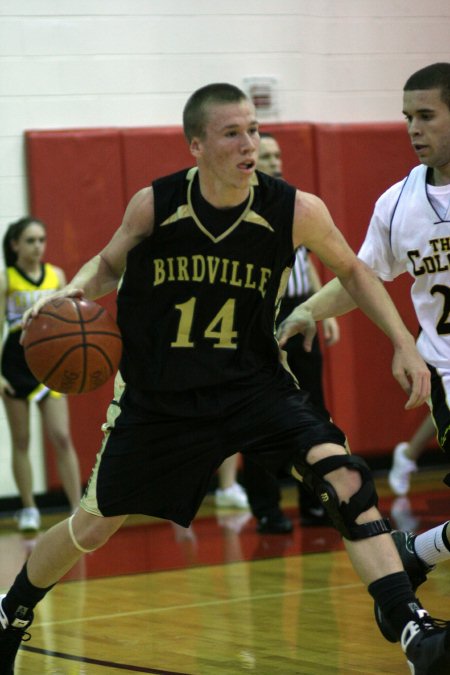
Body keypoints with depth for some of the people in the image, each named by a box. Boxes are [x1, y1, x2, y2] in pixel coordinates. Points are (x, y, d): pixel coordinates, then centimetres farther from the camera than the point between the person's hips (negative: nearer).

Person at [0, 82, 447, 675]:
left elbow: (351, 271, 4)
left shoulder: (297, 211, -16)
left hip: (254, 382, 0)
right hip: (159, 396, 0)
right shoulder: (154, 205, -15)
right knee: (93, 525, 11)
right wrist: (73, 291, -15)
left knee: (344, 478, -23)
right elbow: (108, 266, 6)